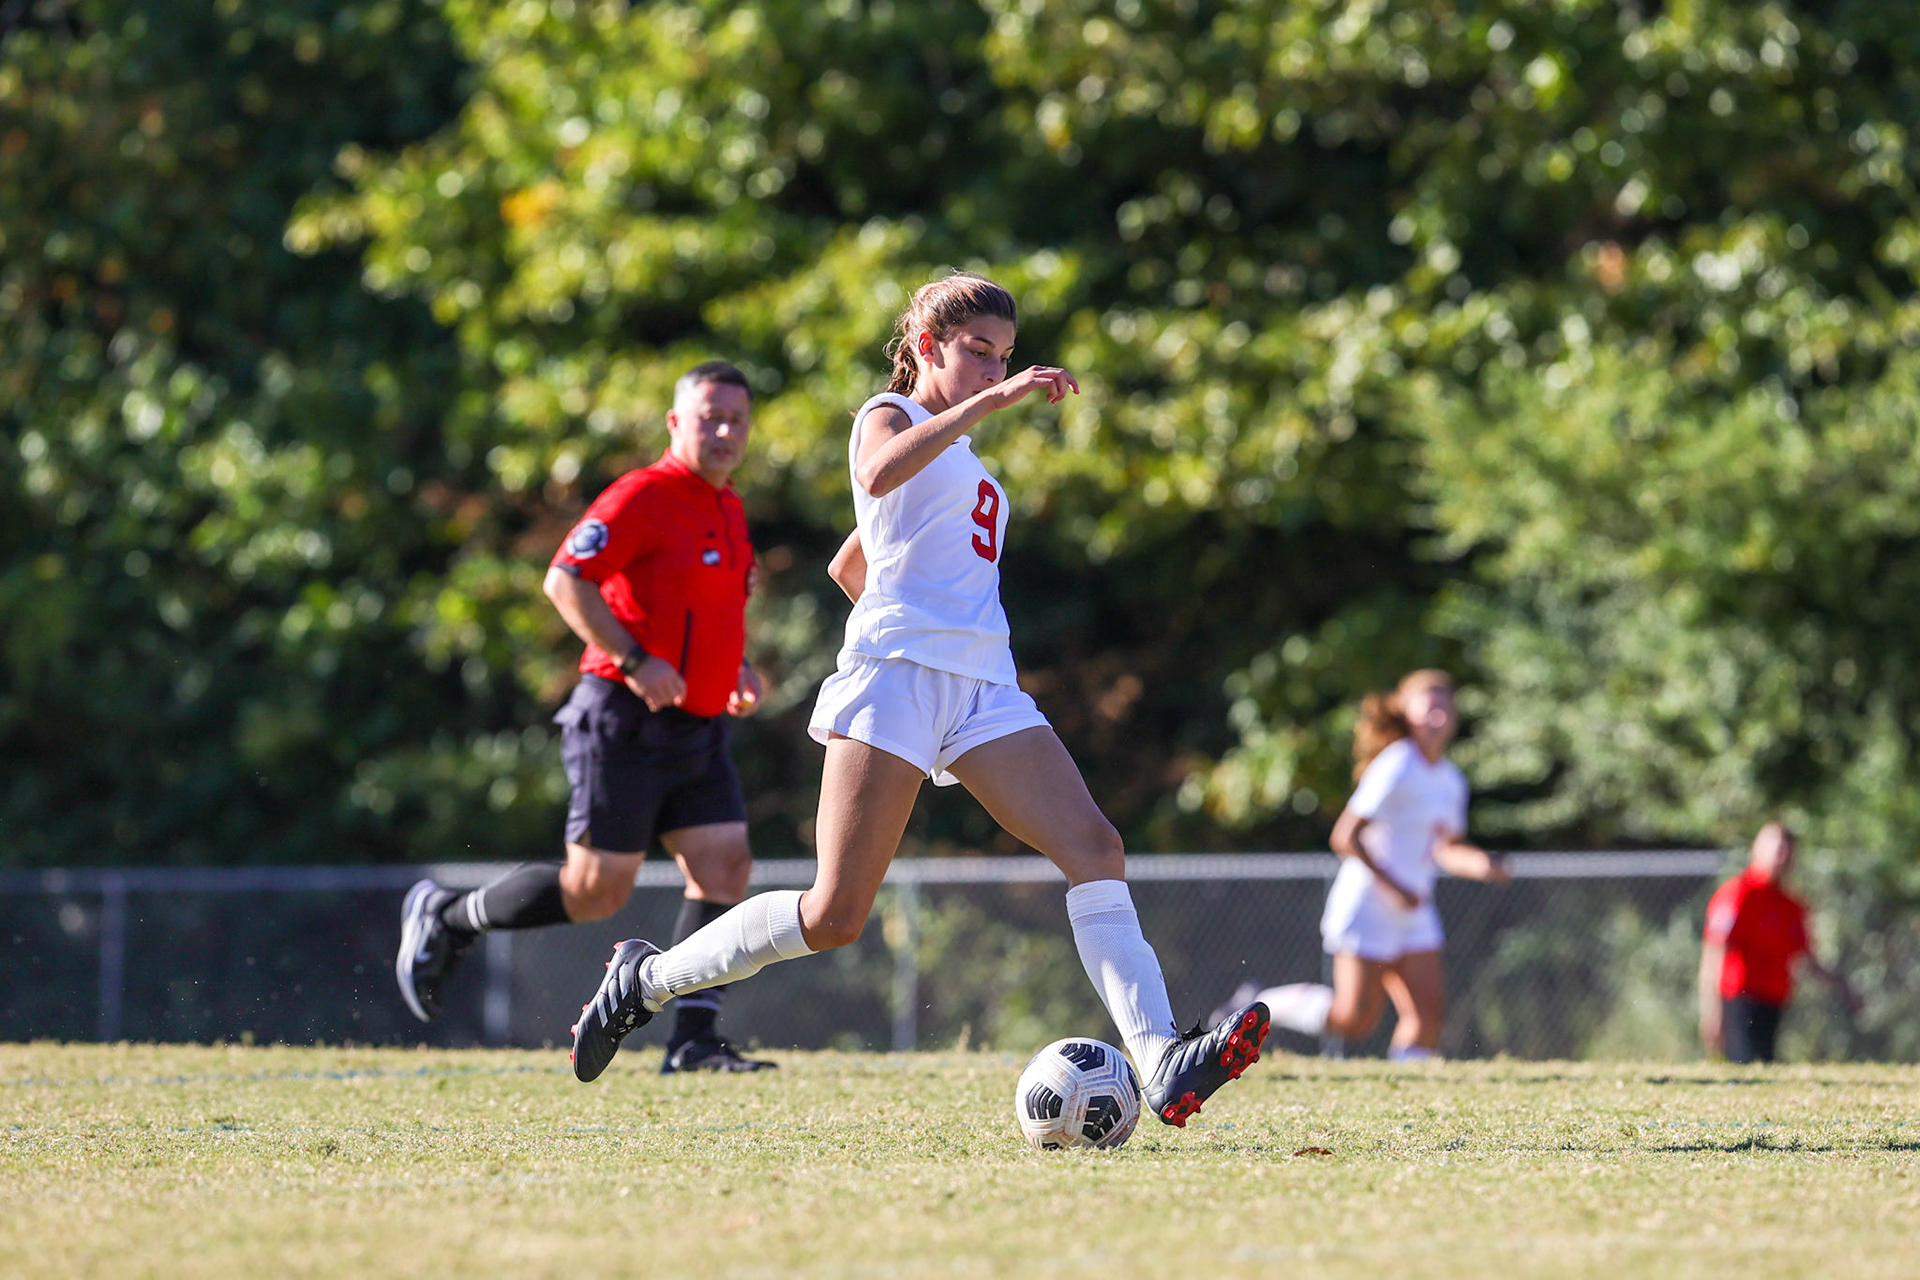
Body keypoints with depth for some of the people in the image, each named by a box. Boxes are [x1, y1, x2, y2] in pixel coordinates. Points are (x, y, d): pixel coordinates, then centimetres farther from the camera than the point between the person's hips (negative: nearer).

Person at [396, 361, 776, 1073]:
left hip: (697, 731, 8)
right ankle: (446, 919, 15)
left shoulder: (728, 510, 16)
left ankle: (692, 1040, -8)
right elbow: (565, 580, -19)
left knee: (725, 866, -7)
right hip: (626, 722, -8)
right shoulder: (644, 496, -12)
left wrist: (733, 671, 13)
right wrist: (635, 661, -25)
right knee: (595, 892, -6)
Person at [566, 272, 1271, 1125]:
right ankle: (647, 978, 8)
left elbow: (848, 564, 37)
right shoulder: (890, 415, 4)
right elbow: (879, 474, -23)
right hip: (896, 673, -8)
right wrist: (990, 403, -27)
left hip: (984, 687, 8)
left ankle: (1162, 1063, -25)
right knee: (835, 916, -12)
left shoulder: (962, 462, 28)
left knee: (1094, 845, -14)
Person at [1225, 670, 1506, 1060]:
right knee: (1356, 1018, -9)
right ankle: (1258, 1007, 10)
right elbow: (1345, 837, -17)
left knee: (1429, 1013, -6)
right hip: (1366, 903, -8)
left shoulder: (1452, 780, 11)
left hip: (1413, 910, 8)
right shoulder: (1396, 769, -15)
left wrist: (1480, 864, 0)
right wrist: (1391, 886, -20)